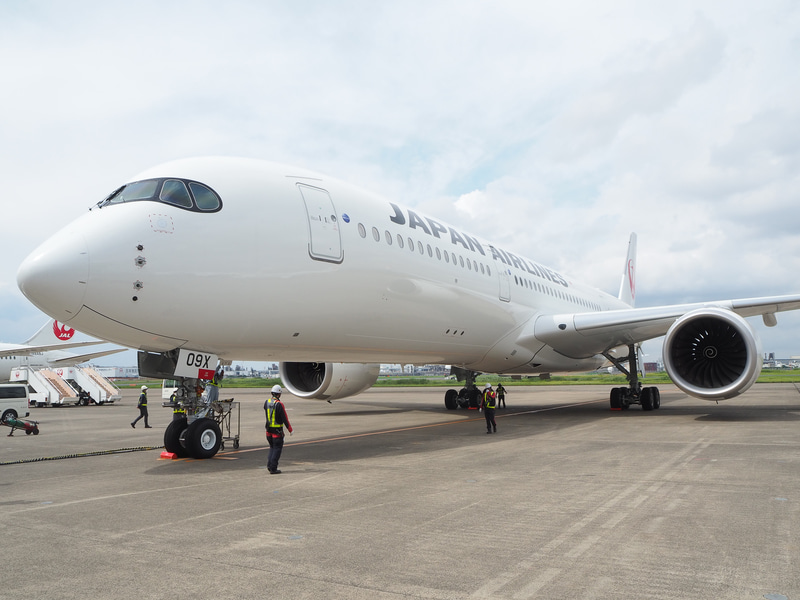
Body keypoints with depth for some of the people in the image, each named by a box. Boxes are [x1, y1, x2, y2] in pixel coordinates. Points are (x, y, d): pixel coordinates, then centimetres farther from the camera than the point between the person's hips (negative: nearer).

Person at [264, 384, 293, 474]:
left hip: (269, 429, 6)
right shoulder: (279, 404, -18)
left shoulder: (267, 402, 1)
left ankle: (269, 464, 13)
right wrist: (290, 430, -5)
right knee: (277, 448, 3)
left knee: (272, 447, 21)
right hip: (277, 430, -6)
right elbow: (285, 418, -14)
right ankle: (273, 468, 3)